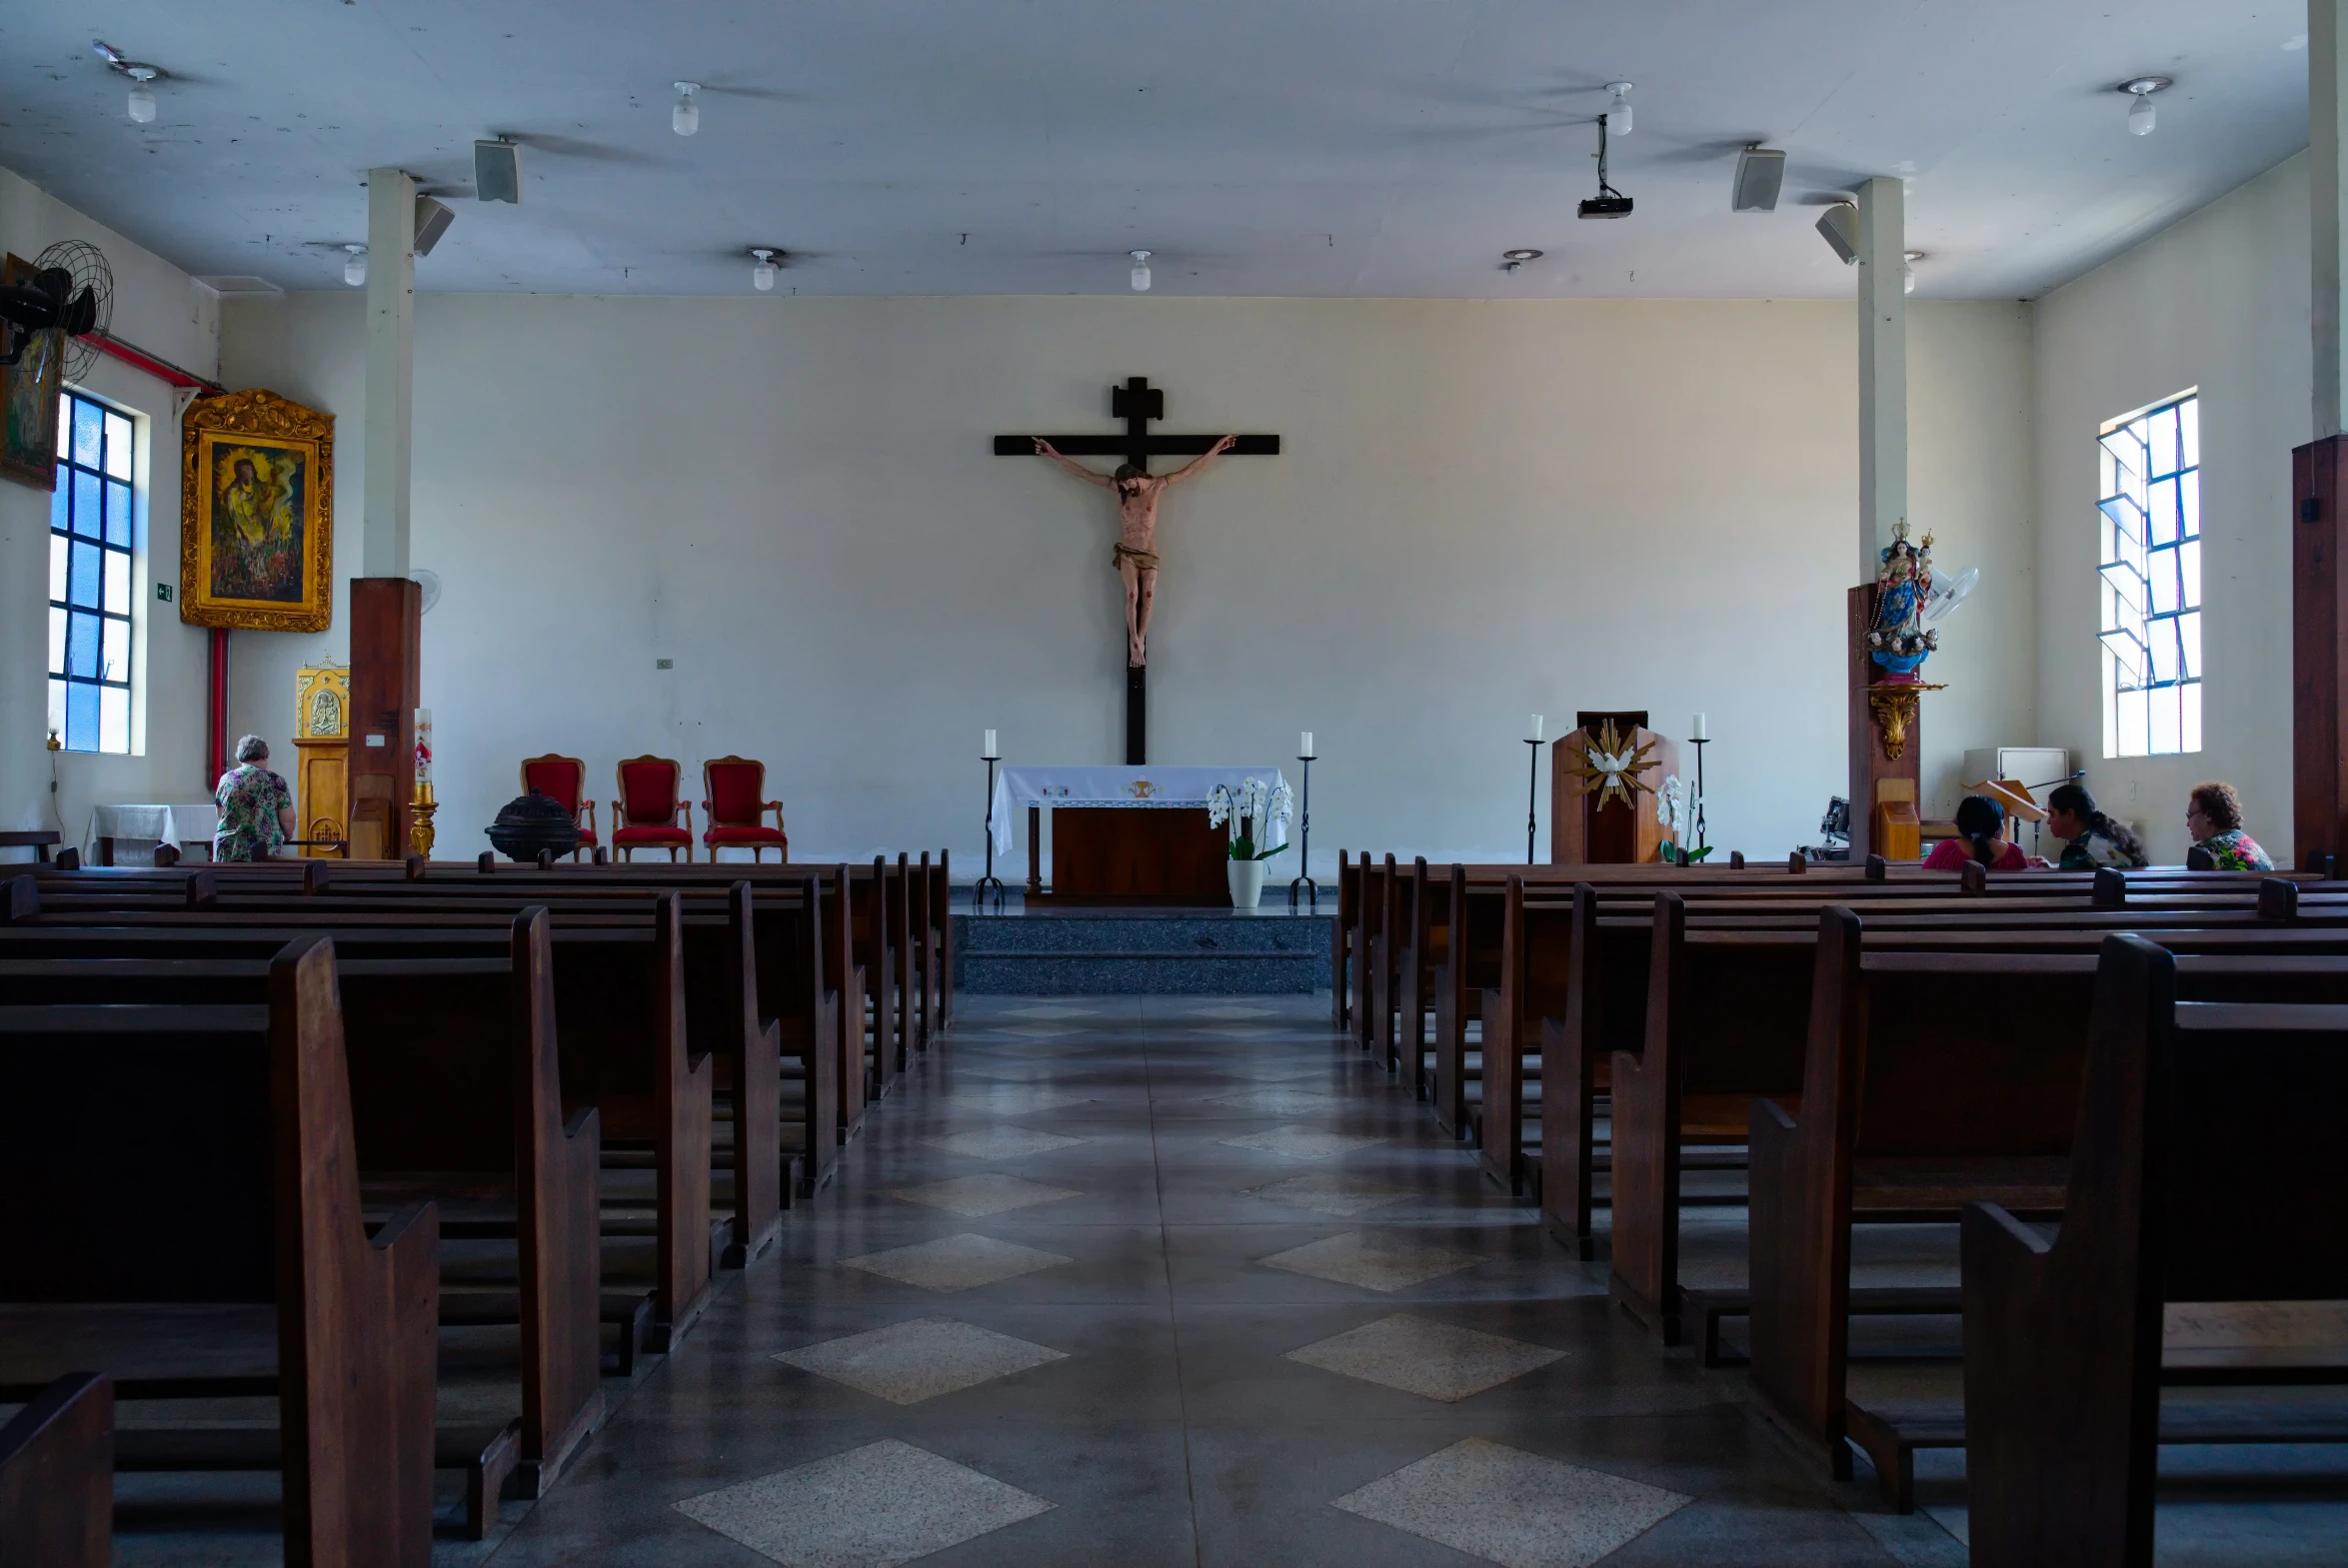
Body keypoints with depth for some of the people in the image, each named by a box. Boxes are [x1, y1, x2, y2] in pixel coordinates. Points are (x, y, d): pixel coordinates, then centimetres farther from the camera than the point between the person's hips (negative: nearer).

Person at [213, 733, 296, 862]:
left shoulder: (225, 779, 9)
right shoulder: (275, 781, -3)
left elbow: (221, 816, 20)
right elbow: (288, 820, -2)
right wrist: (287, 836, 19)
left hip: (228, 852, 3)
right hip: (263, 856, -3)